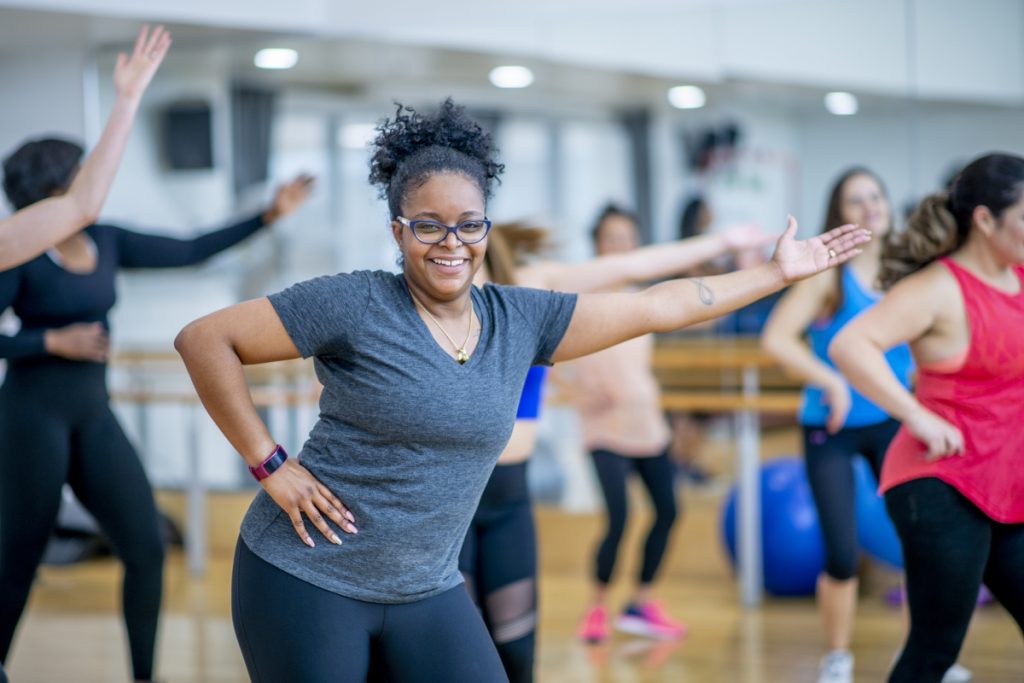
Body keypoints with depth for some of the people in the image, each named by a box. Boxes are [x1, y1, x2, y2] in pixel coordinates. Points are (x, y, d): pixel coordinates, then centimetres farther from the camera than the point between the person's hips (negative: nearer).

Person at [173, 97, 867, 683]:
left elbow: (653, 307, 7)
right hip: (307, 580, -5)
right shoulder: (354, 306, -12)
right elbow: (204, 340, -11)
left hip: (428, 592, 5)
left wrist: (778, 273, 9)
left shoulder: (520, 319, 3)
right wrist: (270, 465, -13)